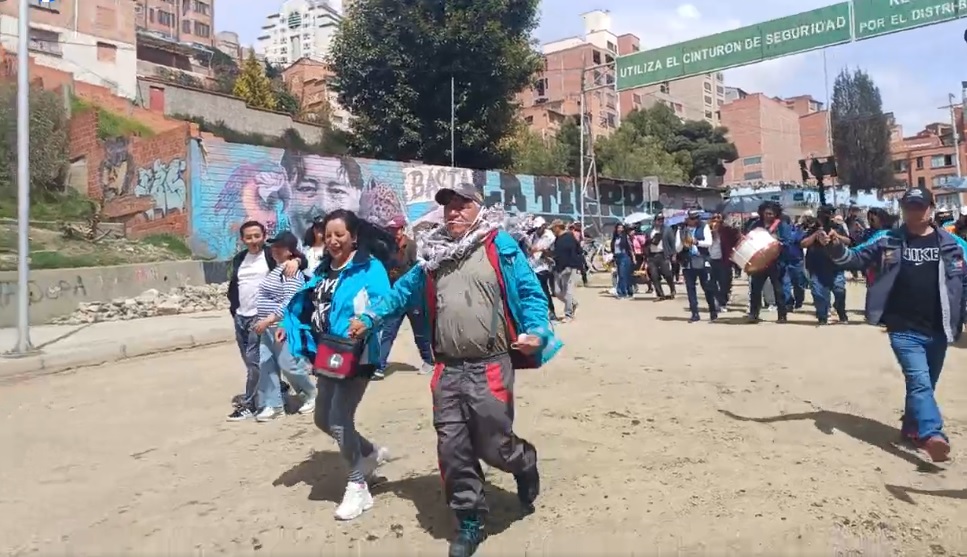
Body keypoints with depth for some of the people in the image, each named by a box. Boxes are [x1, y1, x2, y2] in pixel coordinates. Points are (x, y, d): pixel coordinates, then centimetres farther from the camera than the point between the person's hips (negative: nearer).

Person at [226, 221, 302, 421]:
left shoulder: (272, 254, -5)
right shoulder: (239, 259, 14)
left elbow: (299, 257, -12)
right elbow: (233, 285, 22)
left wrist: (295, 261, -34)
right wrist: (234, 308, 12)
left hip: (260, 317, -7)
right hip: (240, 317, 7)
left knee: (254, 360, -8)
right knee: (249, 361, 13)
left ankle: (249, 405, 0)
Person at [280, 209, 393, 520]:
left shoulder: (370, 268, -12)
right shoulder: (323, 270, 12)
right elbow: (304, 303, 17)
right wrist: (289, 325, 2)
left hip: (357, 357, -9)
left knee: (339, 419, -8)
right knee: (323, 419, 16)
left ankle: (357, 487, 12)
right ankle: (371, 454, 40)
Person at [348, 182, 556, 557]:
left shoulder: (499, 245, -2)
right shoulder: (433, 254, 12)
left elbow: (530, 291, -4)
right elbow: (404, 290, 23)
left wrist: (536, 330, -19)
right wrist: (371, 317, 14)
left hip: (489, 367, -4)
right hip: (448, 370, 5)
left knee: (493, 445, 2)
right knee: (452, 449, 5)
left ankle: (525, 465, 38)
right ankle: (470, 522, 25)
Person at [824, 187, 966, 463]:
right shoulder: (888, 241, 1)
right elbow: (857, 258, 1)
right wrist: (836, 247, -18)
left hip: (938, 329, 3)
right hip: (904, 329, -3)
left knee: (926, 384, 16)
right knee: (919, 381, -17)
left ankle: (913, 427, 35)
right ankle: (933, 434, -28)